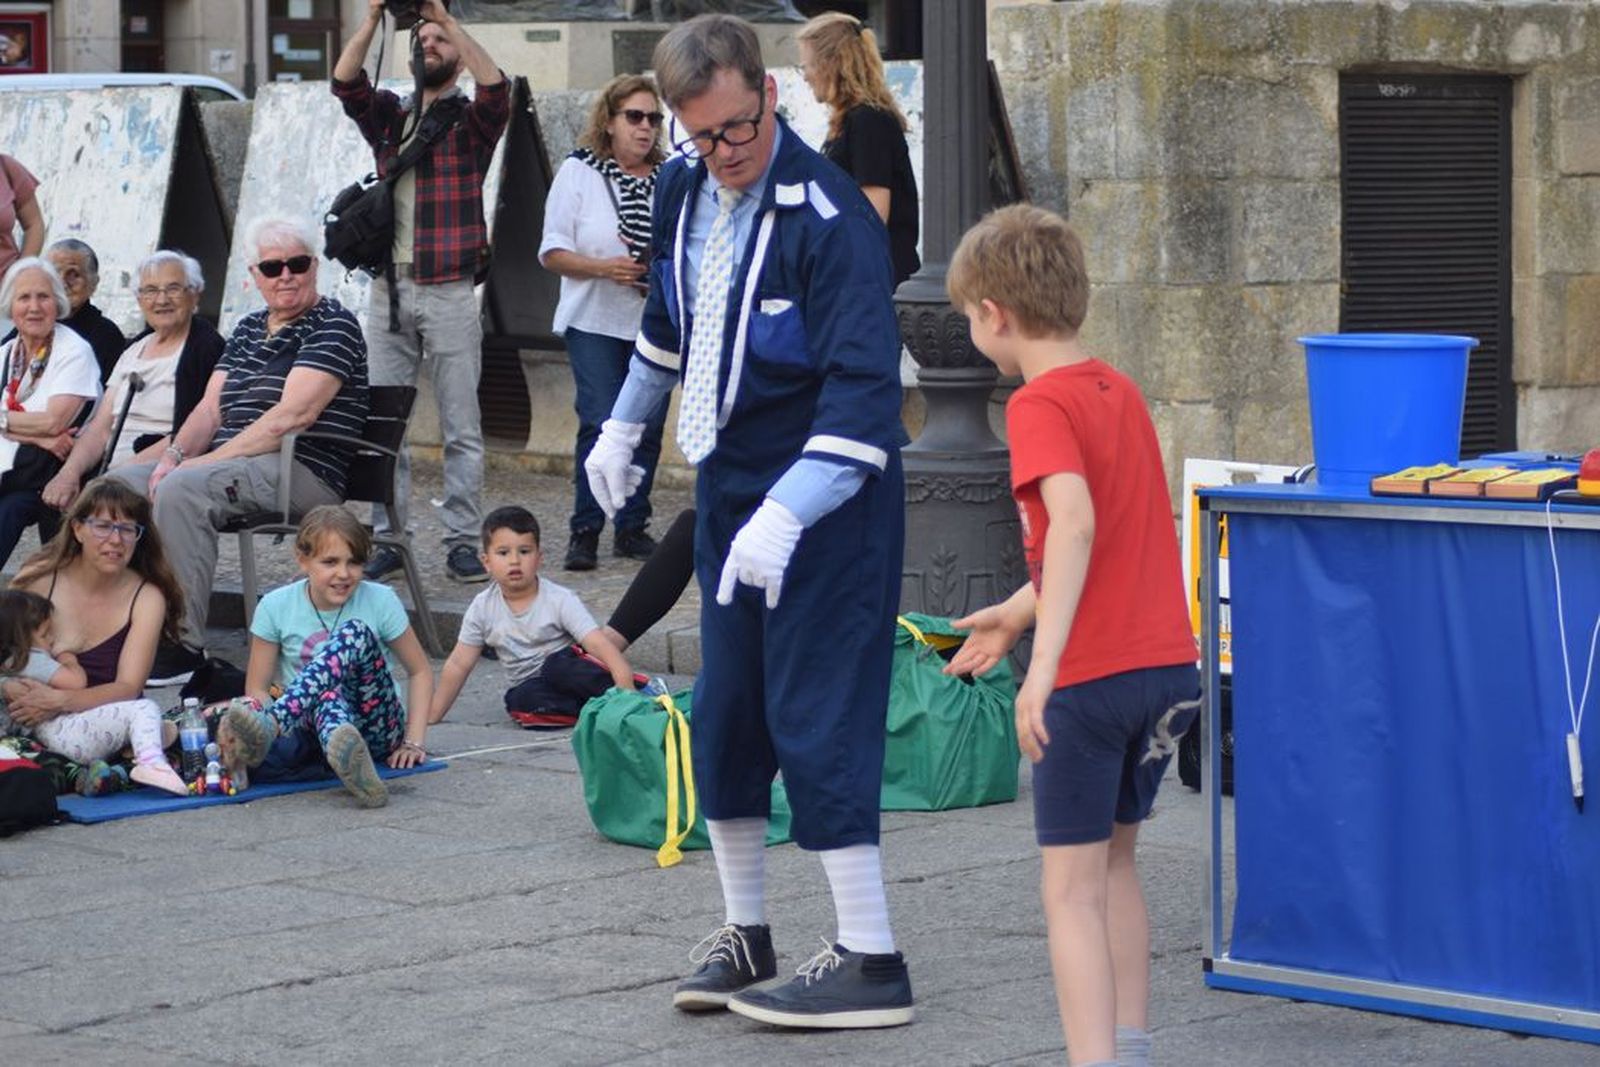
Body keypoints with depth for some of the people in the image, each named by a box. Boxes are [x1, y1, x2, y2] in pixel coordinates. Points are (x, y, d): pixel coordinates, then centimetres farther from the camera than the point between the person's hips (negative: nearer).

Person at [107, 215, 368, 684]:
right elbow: (210, 409, 15)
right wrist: (175, 455, -7)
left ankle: (182, 649, -33)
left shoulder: (333, 325, -7)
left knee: (182, 489, -32)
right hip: (231, 465, 9)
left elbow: (291, 417, -18)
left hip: (303, 473, -9)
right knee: (120, 482, -3)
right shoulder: (248, 329, 20)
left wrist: (205, 462, -19)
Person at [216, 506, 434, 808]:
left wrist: (413, 741, -4)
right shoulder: (276, 607, -1)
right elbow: (257, 689, 1)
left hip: (376, 731, 0)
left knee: (355, 634, -28)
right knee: (328, 694, -38)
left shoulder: (380, 601, -1)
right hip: (312, 723, 0)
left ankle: (268, 724, -50)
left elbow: (420, 672, 7)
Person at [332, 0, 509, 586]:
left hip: (450, 291, -3)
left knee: (461, 426, -1)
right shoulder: (388, 115, 14)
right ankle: (387, 539, 9)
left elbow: (496, 87, -15)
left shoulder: (472, 121, 5)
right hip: (389, 289, 3)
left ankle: (462, 542, 2)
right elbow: (345, 83, -1)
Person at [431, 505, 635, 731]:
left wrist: (623, 676, -39)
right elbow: (458, 665, 5)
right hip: (534, 689, 3)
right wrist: (430, 717, 2)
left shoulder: (560, 600, -11)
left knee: (557, 664, -36)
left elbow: (598, 643, -21)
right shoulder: (482, 608, -1)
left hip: (568, 672, -3)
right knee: (519, 700, -32)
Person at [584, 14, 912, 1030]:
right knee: (725, 716, 11)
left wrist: (785, 517, -32)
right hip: (727, 482, 8)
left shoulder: (828, 216, -21)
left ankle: (870, 961, -1)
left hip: (823, 496, -7)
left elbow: (865, 386, -25)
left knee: (815, 718, -8)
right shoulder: (684, 189, 3)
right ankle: (745, 936, 24)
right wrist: (625, 424, 30)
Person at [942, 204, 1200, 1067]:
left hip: (1092, 677, -8)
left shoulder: (1039, 404, -12)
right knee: (1113, 863, 22)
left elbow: (1075, 523, -27)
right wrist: (1020, 612, 34)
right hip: (1169, 665, 8)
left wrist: (1043, 663, -33)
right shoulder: (1118, 390, 13)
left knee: (1073, 889, -2)